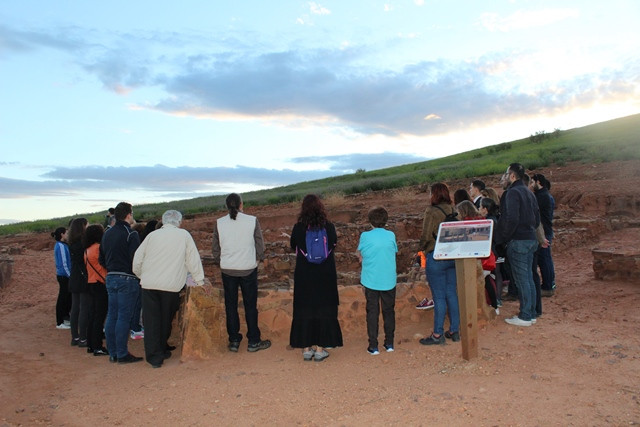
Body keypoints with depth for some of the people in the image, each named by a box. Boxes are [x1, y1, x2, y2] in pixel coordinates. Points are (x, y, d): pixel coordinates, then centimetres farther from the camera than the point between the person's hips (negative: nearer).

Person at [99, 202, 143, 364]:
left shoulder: (107, 233, 12)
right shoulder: (131, 234, -12)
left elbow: (101, 259, 16)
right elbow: (135, 259, -18)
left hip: (111, 278, 8)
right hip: (127, 279, -8)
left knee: (112, 315, 12)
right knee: (124, 317, -3)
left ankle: (112, 353, 20)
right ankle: (122, 354, 3)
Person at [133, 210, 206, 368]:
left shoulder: (152, 235, 8)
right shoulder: (184, 235, 3)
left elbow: (137, 259, 10)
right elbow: (193, 259, 5)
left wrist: (141, 276, 27)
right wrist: (199, 280, 13)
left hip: (149, 284, 1)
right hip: (172, 285, -1)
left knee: (151, 320, 7)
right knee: (166, 319, 15)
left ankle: (154, 356, 7)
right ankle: (163, 350, 28)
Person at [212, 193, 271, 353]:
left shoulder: (219, 223, -2)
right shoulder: (252, 221, -8)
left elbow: (216, 248, 4)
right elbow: (260, 245, -2)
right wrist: (258, 258, 16)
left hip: (227, 269, 2)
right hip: (248, 268, -1)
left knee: (230, 305, 12)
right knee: (250, 305, 8)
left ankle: (234, 341, 18)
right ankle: (253, 341, 16)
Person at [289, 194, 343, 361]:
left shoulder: (298, 228, -10)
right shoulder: (329, 227, -8)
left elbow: (293, 247, 6)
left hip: (304, 276, 0)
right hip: (326, 277, 0)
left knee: (304, 310, 11)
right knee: (324, 310, 10)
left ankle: (306, 348, 17)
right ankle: (320, 349, 15)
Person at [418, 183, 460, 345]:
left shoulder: (431, 211, -12)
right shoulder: (454, 210, 5)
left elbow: (426, 236, -14)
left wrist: (422, 248, 4)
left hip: (436, 257, -6)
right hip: (454, 256, 6)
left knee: (439, 296, 0)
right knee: (452, 293, 13)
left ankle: (437, 334, 8)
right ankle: (454, 330, 21)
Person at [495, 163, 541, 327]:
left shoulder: (512, 192, -13)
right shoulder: (528, 192, 16)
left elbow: (511, 219, -22)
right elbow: (537, 218, 20)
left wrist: (504, 238, -12)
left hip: (518, 240, -9)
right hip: (531, 239, 9)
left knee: (521, 278, -4)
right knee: (528, 277, 14)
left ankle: (525, 316, 2)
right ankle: (531, 313, 21)